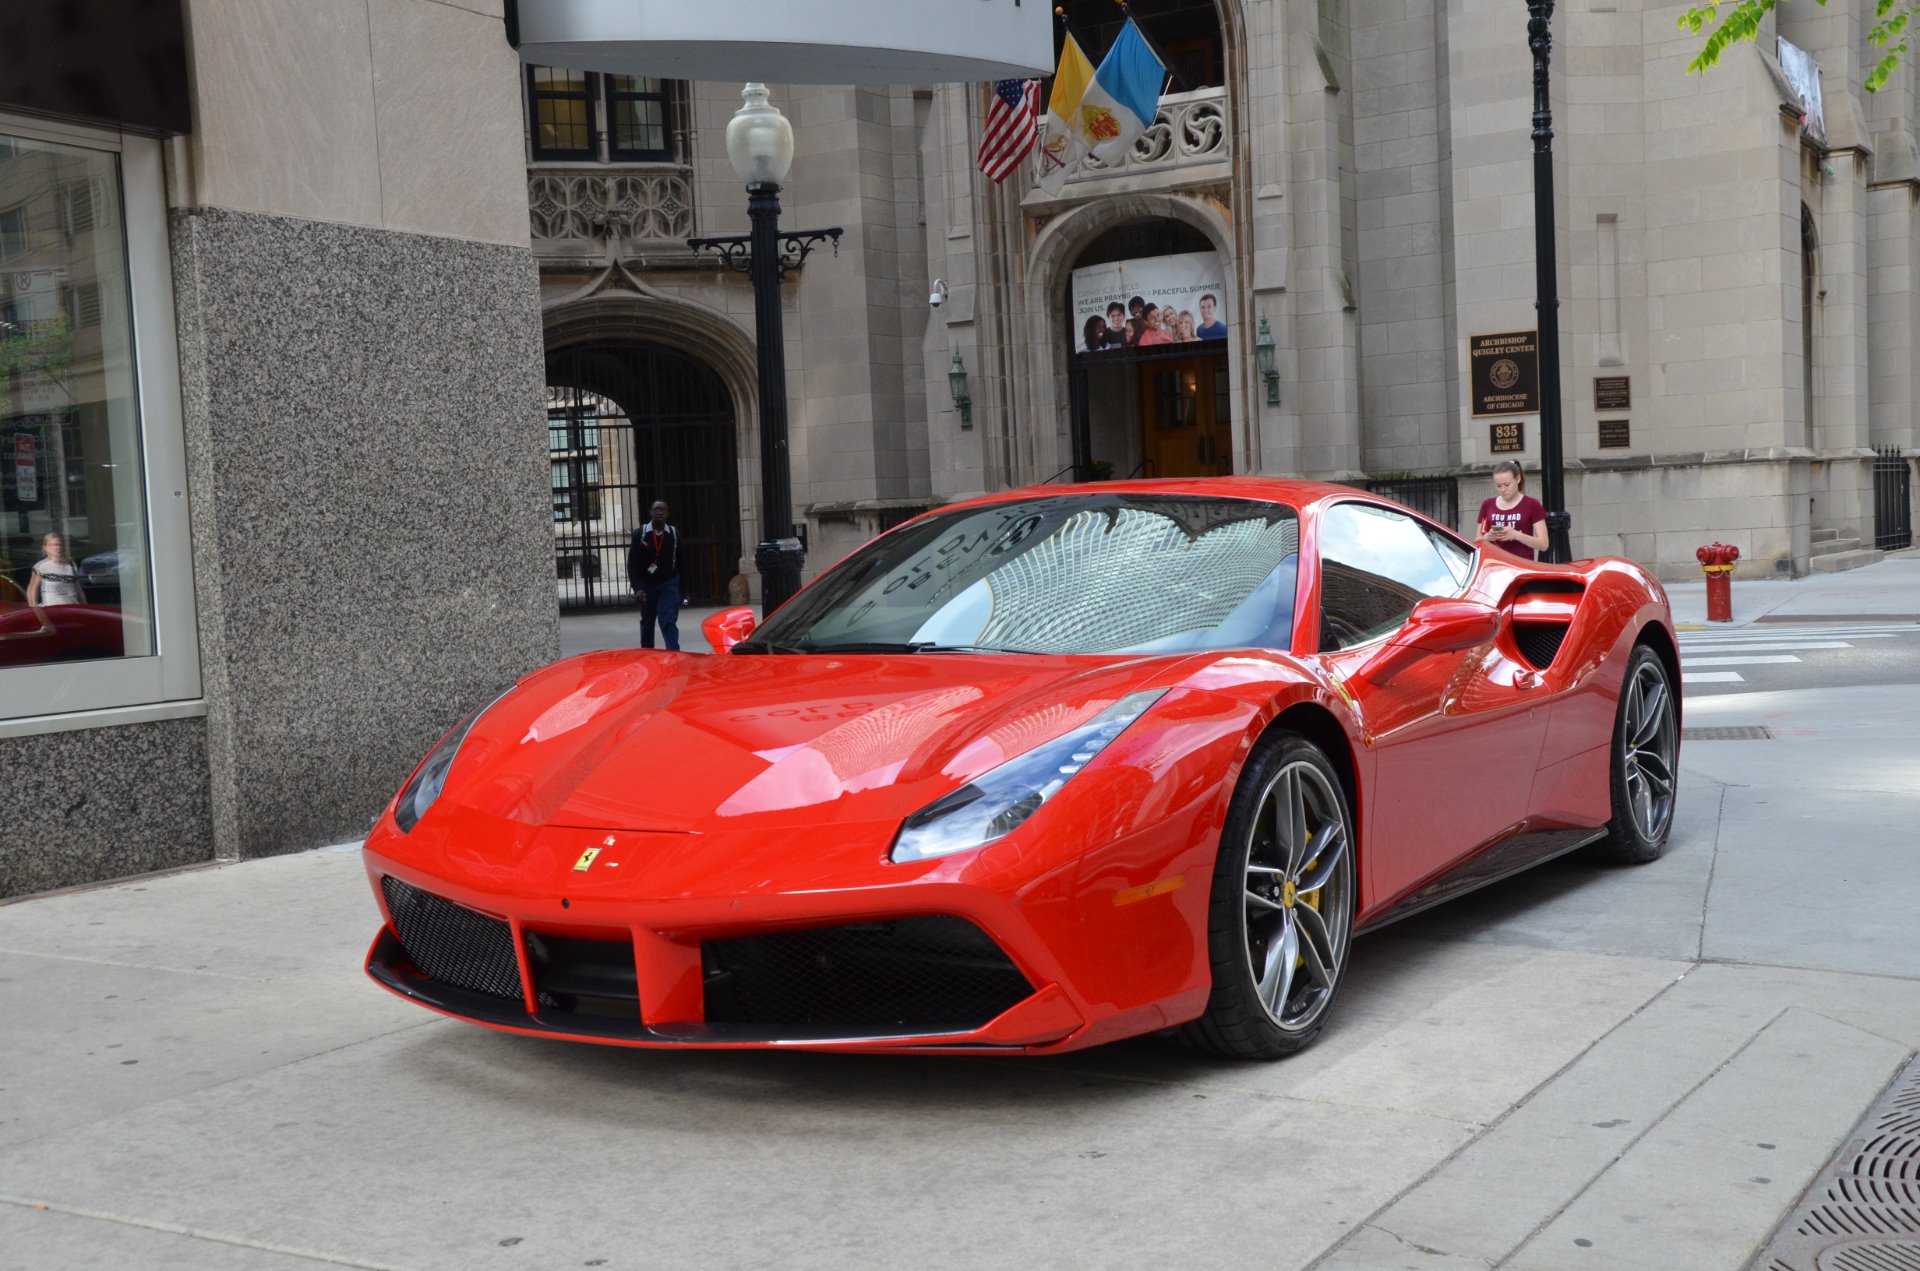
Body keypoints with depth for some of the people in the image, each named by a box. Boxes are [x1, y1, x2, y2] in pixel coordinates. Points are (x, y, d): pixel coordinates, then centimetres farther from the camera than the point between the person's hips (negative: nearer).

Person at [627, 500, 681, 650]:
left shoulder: (674, 534, -4)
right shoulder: (640, 534, -7)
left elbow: (680, 562, 5)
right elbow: (632, 563, -7)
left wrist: (680, 586, 8)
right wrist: (637, 588, -17)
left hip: (668, 585, -1)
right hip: (646, 585, 1)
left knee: (669, 621, -15)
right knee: (647, 623, 15)